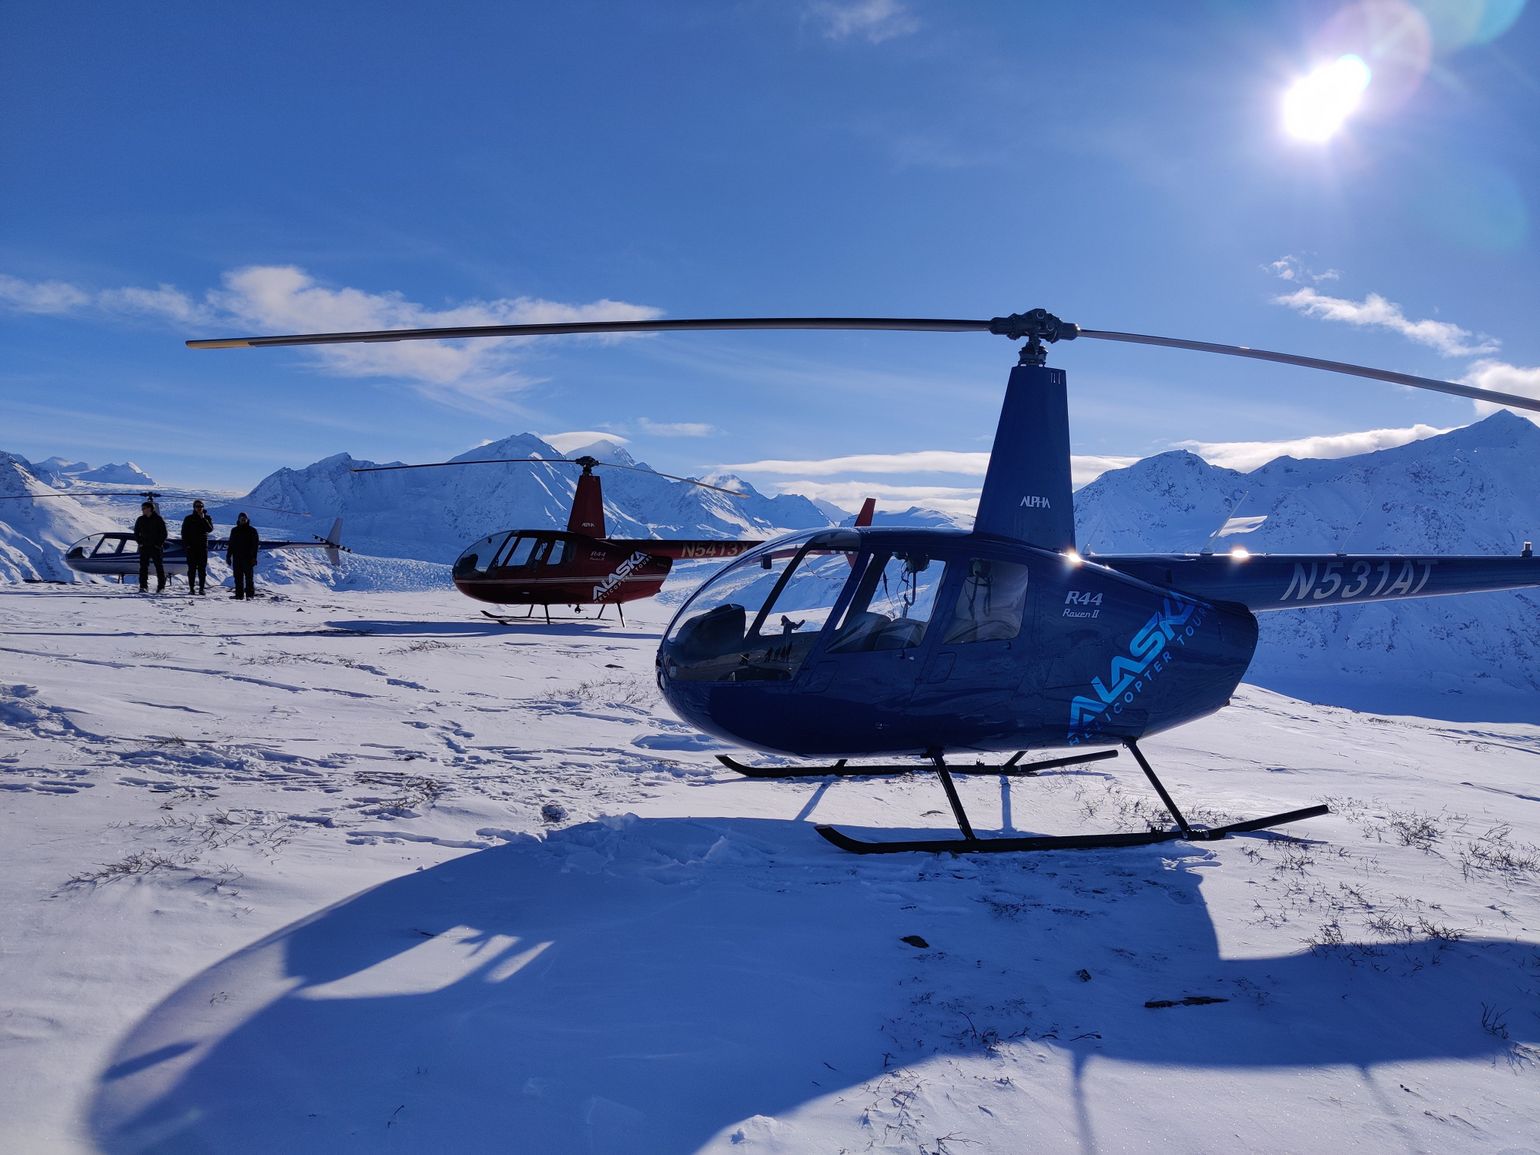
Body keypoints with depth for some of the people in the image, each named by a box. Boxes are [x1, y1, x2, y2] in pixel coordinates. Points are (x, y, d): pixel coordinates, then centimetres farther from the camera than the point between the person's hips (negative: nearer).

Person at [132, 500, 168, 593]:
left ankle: (161, 586, 8)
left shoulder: (158, 519, -3)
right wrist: (140, 542, 2)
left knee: (159, 566, 2)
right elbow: (136, 532, 15)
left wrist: (159, 544, -8)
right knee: (143, 567, -2)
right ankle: (143, 586, 0)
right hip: (144, 547, 3)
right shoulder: (140, 520, 7)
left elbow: (164, 533, 0)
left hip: (156, 547, -3)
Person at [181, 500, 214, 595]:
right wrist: (186, 544, -6)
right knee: (192, 568, 0)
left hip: (203, 546, 0)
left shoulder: (207, 518, 8)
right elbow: (184, 532, 5)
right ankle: (191, 588, 2)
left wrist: (203, 519, -14)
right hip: (191, 547, 0)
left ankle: (202, 588, 1)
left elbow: (210, 529, -9)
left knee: (202, 568, -1)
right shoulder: (188, 519, 6)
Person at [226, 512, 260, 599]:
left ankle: (250, 594, -3)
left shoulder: (252, 530, 2)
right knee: (238, 577, 3)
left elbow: (255, 544, -2)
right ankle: (239, 594, 5)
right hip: (237, 558, 4)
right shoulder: (234, 531, 13)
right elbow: (231, 544, 16)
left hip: (248, 558, -4)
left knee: (248, 576, -4)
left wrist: (254, 557, -10)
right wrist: (228, 556, 10)